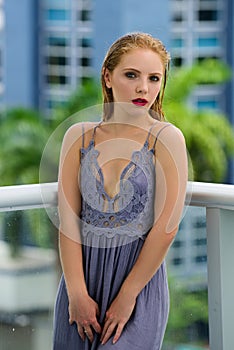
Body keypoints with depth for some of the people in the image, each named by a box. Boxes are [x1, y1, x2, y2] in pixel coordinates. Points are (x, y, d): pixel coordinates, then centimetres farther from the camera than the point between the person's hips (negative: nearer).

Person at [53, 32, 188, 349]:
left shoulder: (166, 139, -6)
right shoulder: (79, 136, 3)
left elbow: (166, 228, -9)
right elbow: (68, 219, -1)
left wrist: (127, 297, -10)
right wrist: (77, 294, -9)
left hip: (139, 279, -3)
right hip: (82, 274, 3)